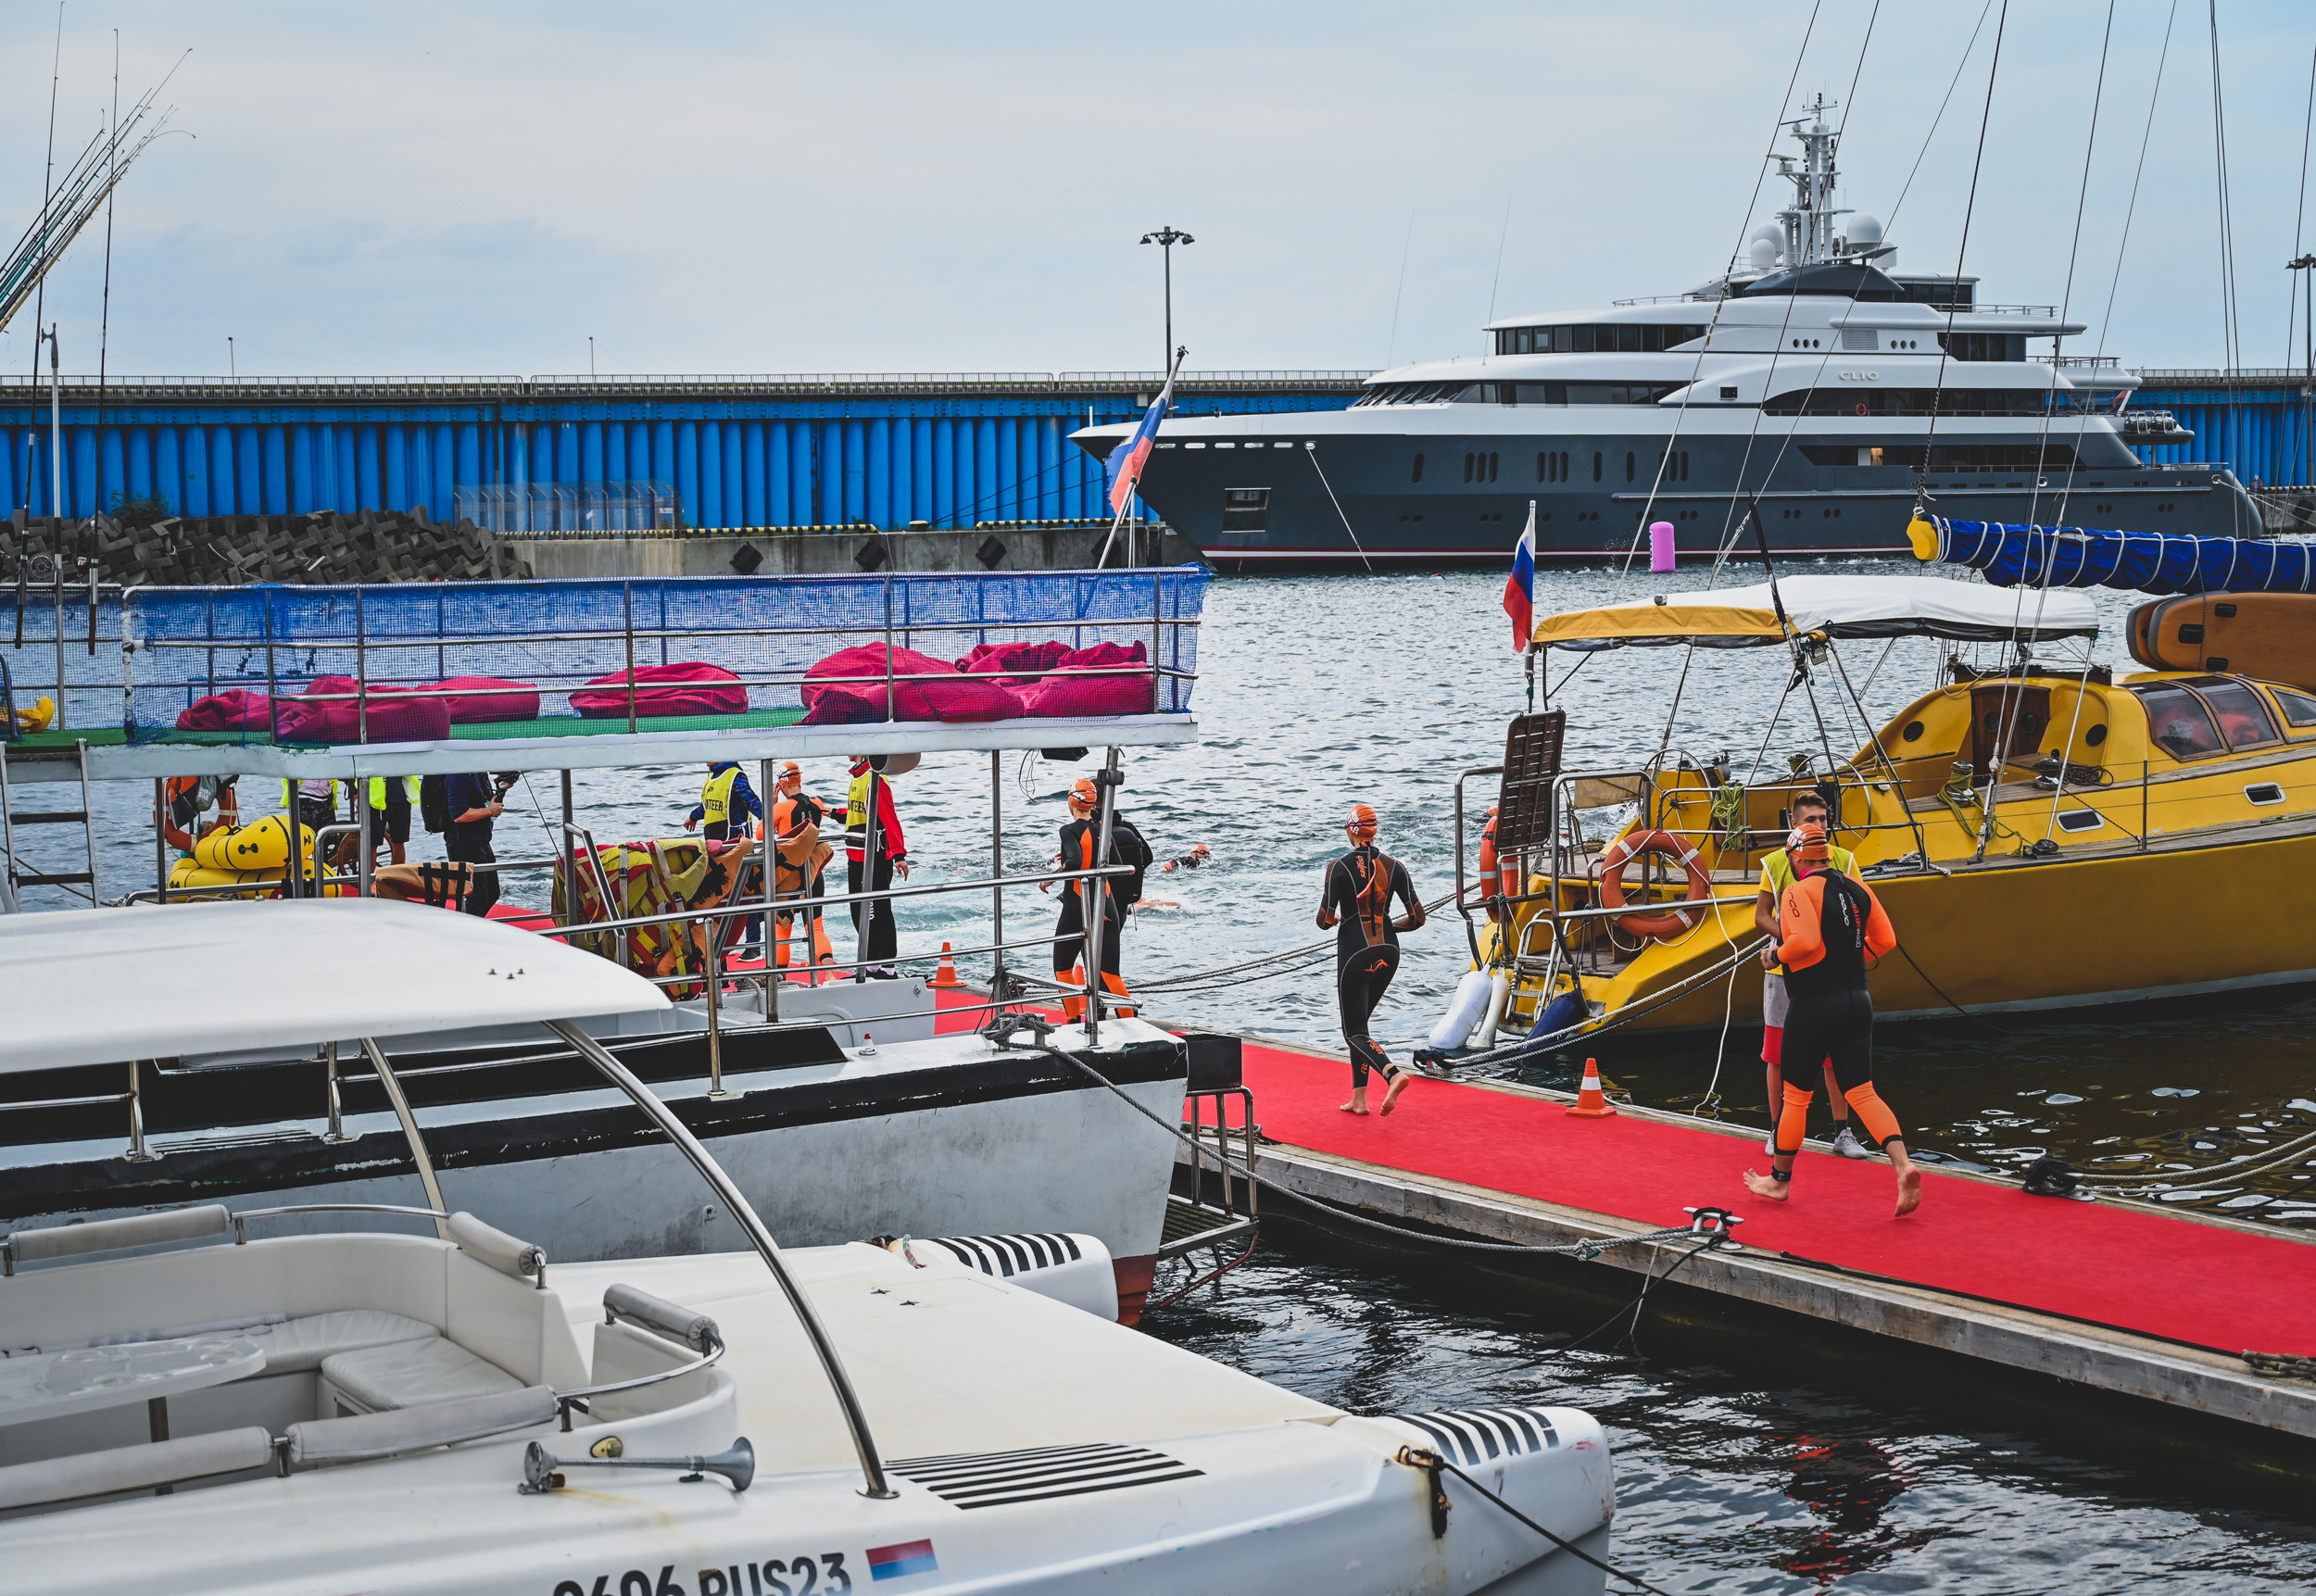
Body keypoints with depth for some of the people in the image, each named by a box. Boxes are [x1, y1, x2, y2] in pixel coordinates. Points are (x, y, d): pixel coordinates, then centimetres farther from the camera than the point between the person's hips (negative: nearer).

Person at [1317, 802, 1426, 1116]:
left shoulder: (1340, 867, -10)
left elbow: (1324, 920, -10)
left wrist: (1335, 919, 14)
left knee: (1354, 1031, 1)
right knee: (1359, 1021, 20)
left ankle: (1393, 1073, -28)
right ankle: (1359, 1098, 16)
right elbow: (1417, 918, -1)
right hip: (1388, 953, 5)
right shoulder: (1394, 866, 0)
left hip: (1355, 952, -5)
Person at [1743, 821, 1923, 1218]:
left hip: (1814, 1006, -6)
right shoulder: (1857, 888, 8)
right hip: (1857, 1003, 6)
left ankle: (1779, 1179, 22)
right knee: (1862, 1092, 3)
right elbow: (1885, 940, 9)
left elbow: (1805, 940, -27)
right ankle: (1903, 1165, -17)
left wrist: (1777, 954, -7)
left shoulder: (1799, 891, -13)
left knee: (1796, 1096, 9)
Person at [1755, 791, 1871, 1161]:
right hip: (1785, 970, -1)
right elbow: (1761, 917, 0)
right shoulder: (1774, 863, 0)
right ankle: (1777, 1131, 16)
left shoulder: (1843, 861, 2)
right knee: (1779, 1055, 4)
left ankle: (1842, 1133, 11)